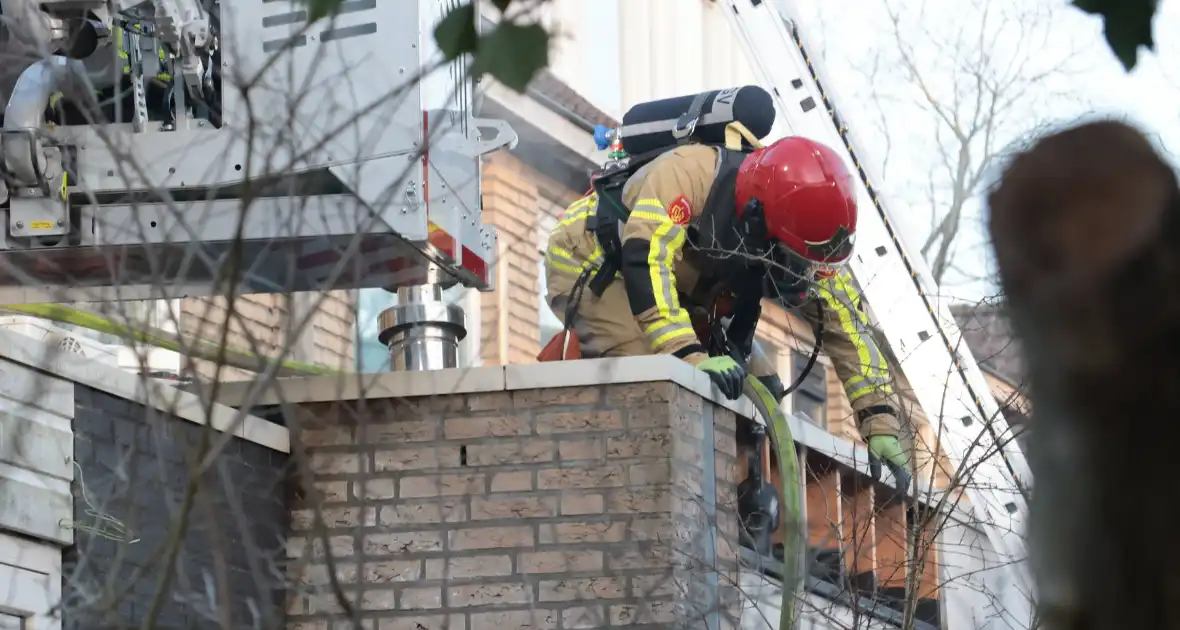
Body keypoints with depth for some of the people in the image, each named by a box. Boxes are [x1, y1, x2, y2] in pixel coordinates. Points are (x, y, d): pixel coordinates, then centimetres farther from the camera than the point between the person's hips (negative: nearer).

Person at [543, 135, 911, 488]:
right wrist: (691, 356, -55)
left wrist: (881, 424, -18)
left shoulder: (804, 241, -18)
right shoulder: (691, 172, -37)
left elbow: (847, 326, -13)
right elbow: (645, 260, -47)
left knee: (762, 392, -6)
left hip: (682, 295, 6)